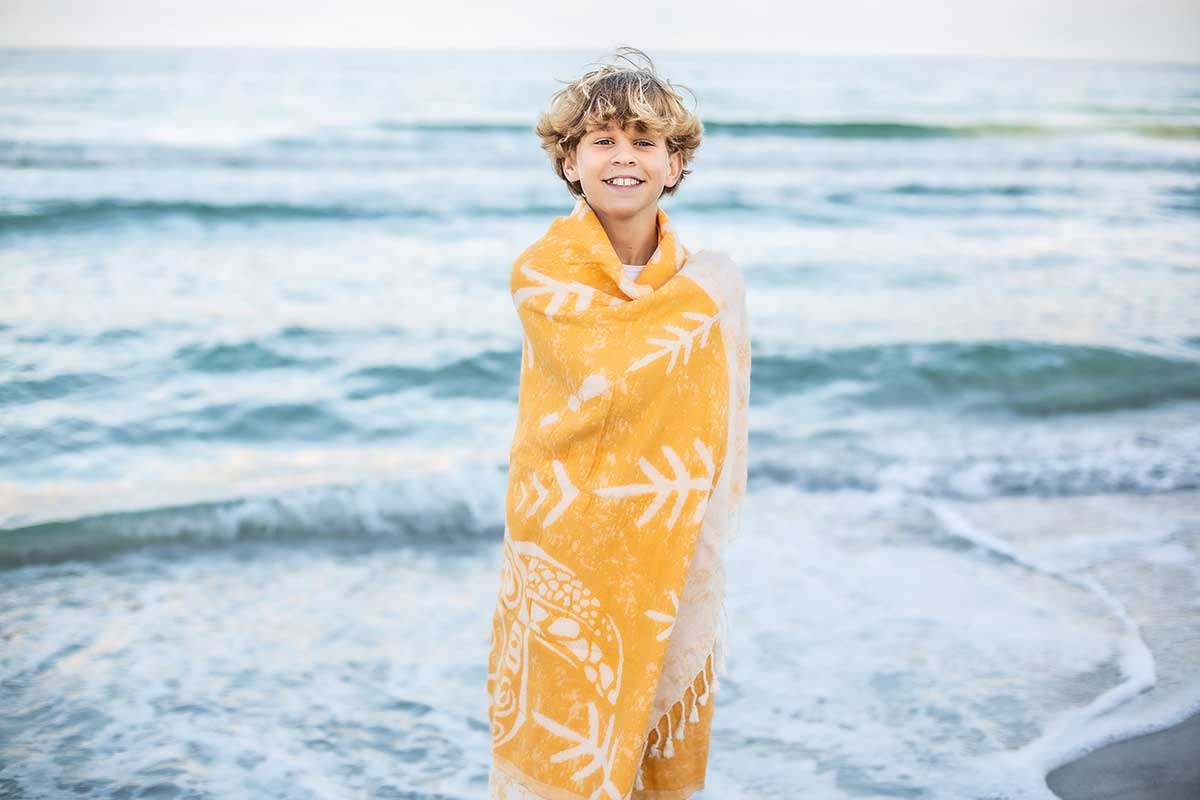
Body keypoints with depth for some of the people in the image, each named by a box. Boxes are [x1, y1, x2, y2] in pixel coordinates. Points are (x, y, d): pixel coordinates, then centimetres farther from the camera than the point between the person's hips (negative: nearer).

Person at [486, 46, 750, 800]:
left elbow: (721, 426, 5)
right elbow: (601, 374, -23)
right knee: (568, 731, 5)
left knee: (662, 732, 13)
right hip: (571, 546, -3)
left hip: (671, 549, 3)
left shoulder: (710, 280, 1)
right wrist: (696, 299, -13)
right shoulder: (543, 272, -9)